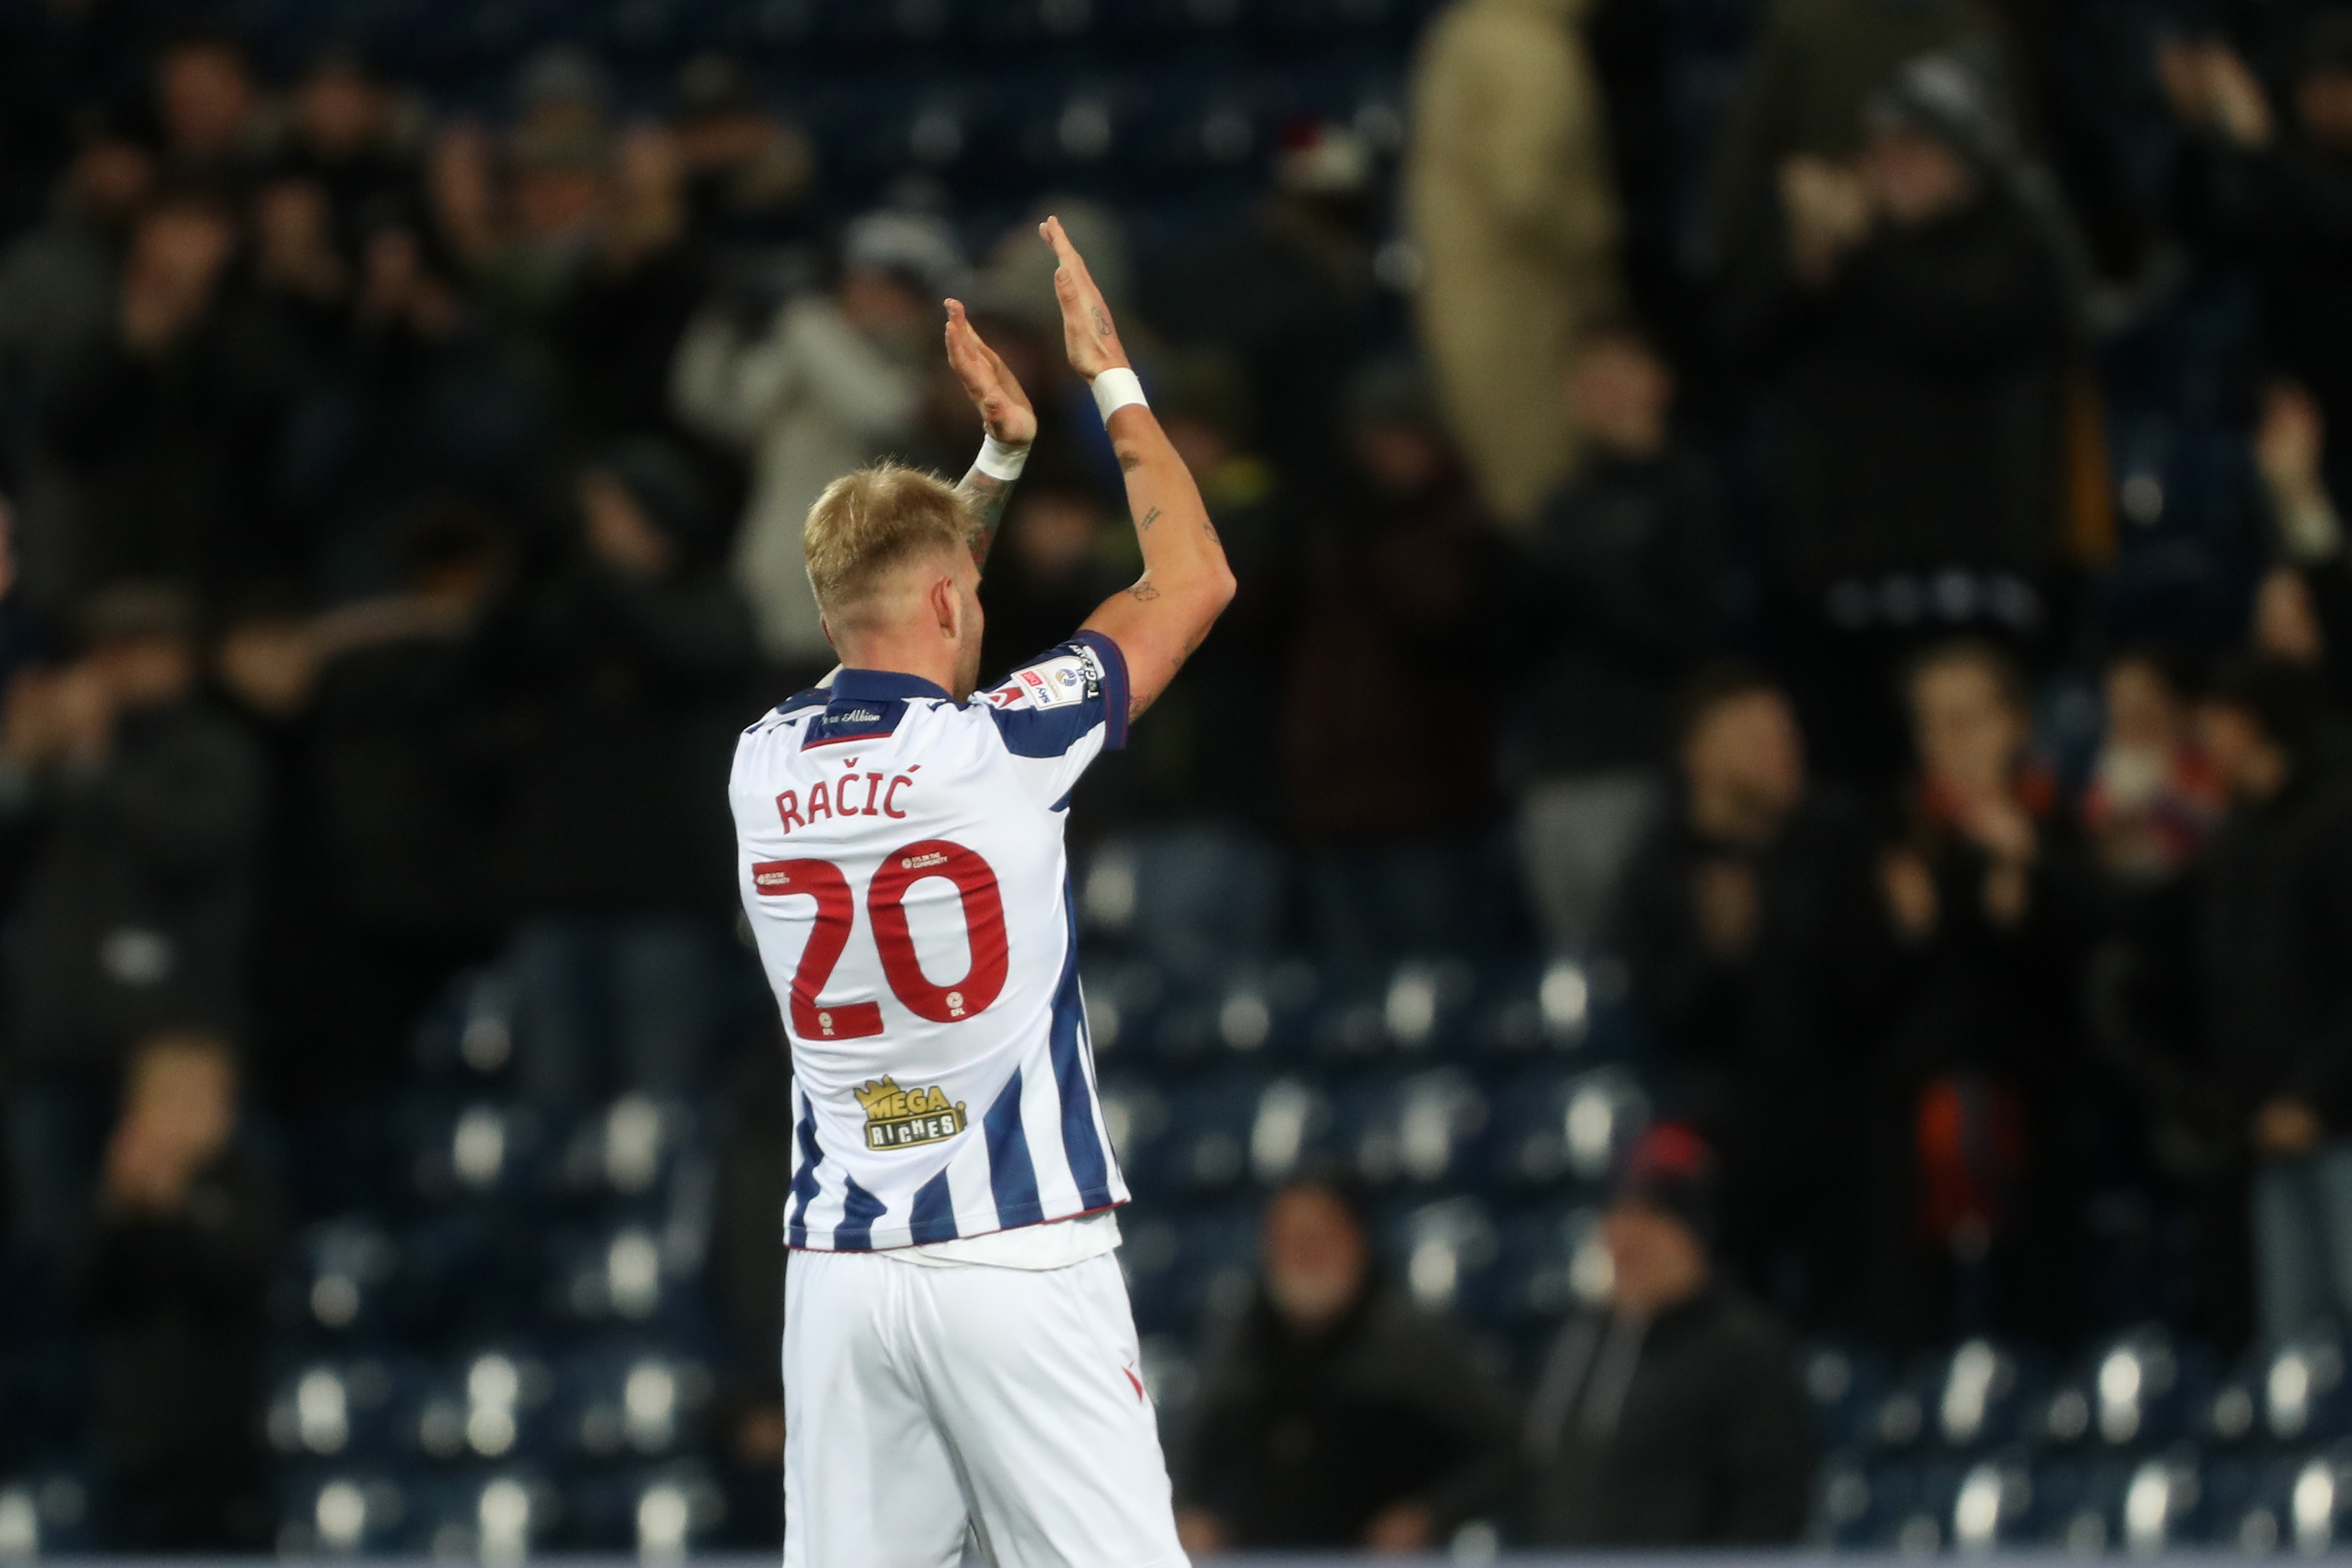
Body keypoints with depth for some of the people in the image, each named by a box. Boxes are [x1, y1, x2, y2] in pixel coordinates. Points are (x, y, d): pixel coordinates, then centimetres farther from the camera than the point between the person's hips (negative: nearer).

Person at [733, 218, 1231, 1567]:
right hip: (1021, 1259, -5)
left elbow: (895, 636, 29)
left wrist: (1003, 456, 29)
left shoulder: (765, 767, 6)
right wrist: (1111, 376, 15)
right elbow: (1194, 582, 5)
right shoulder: (997, 749, -8)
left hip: (839, 1271, 5)